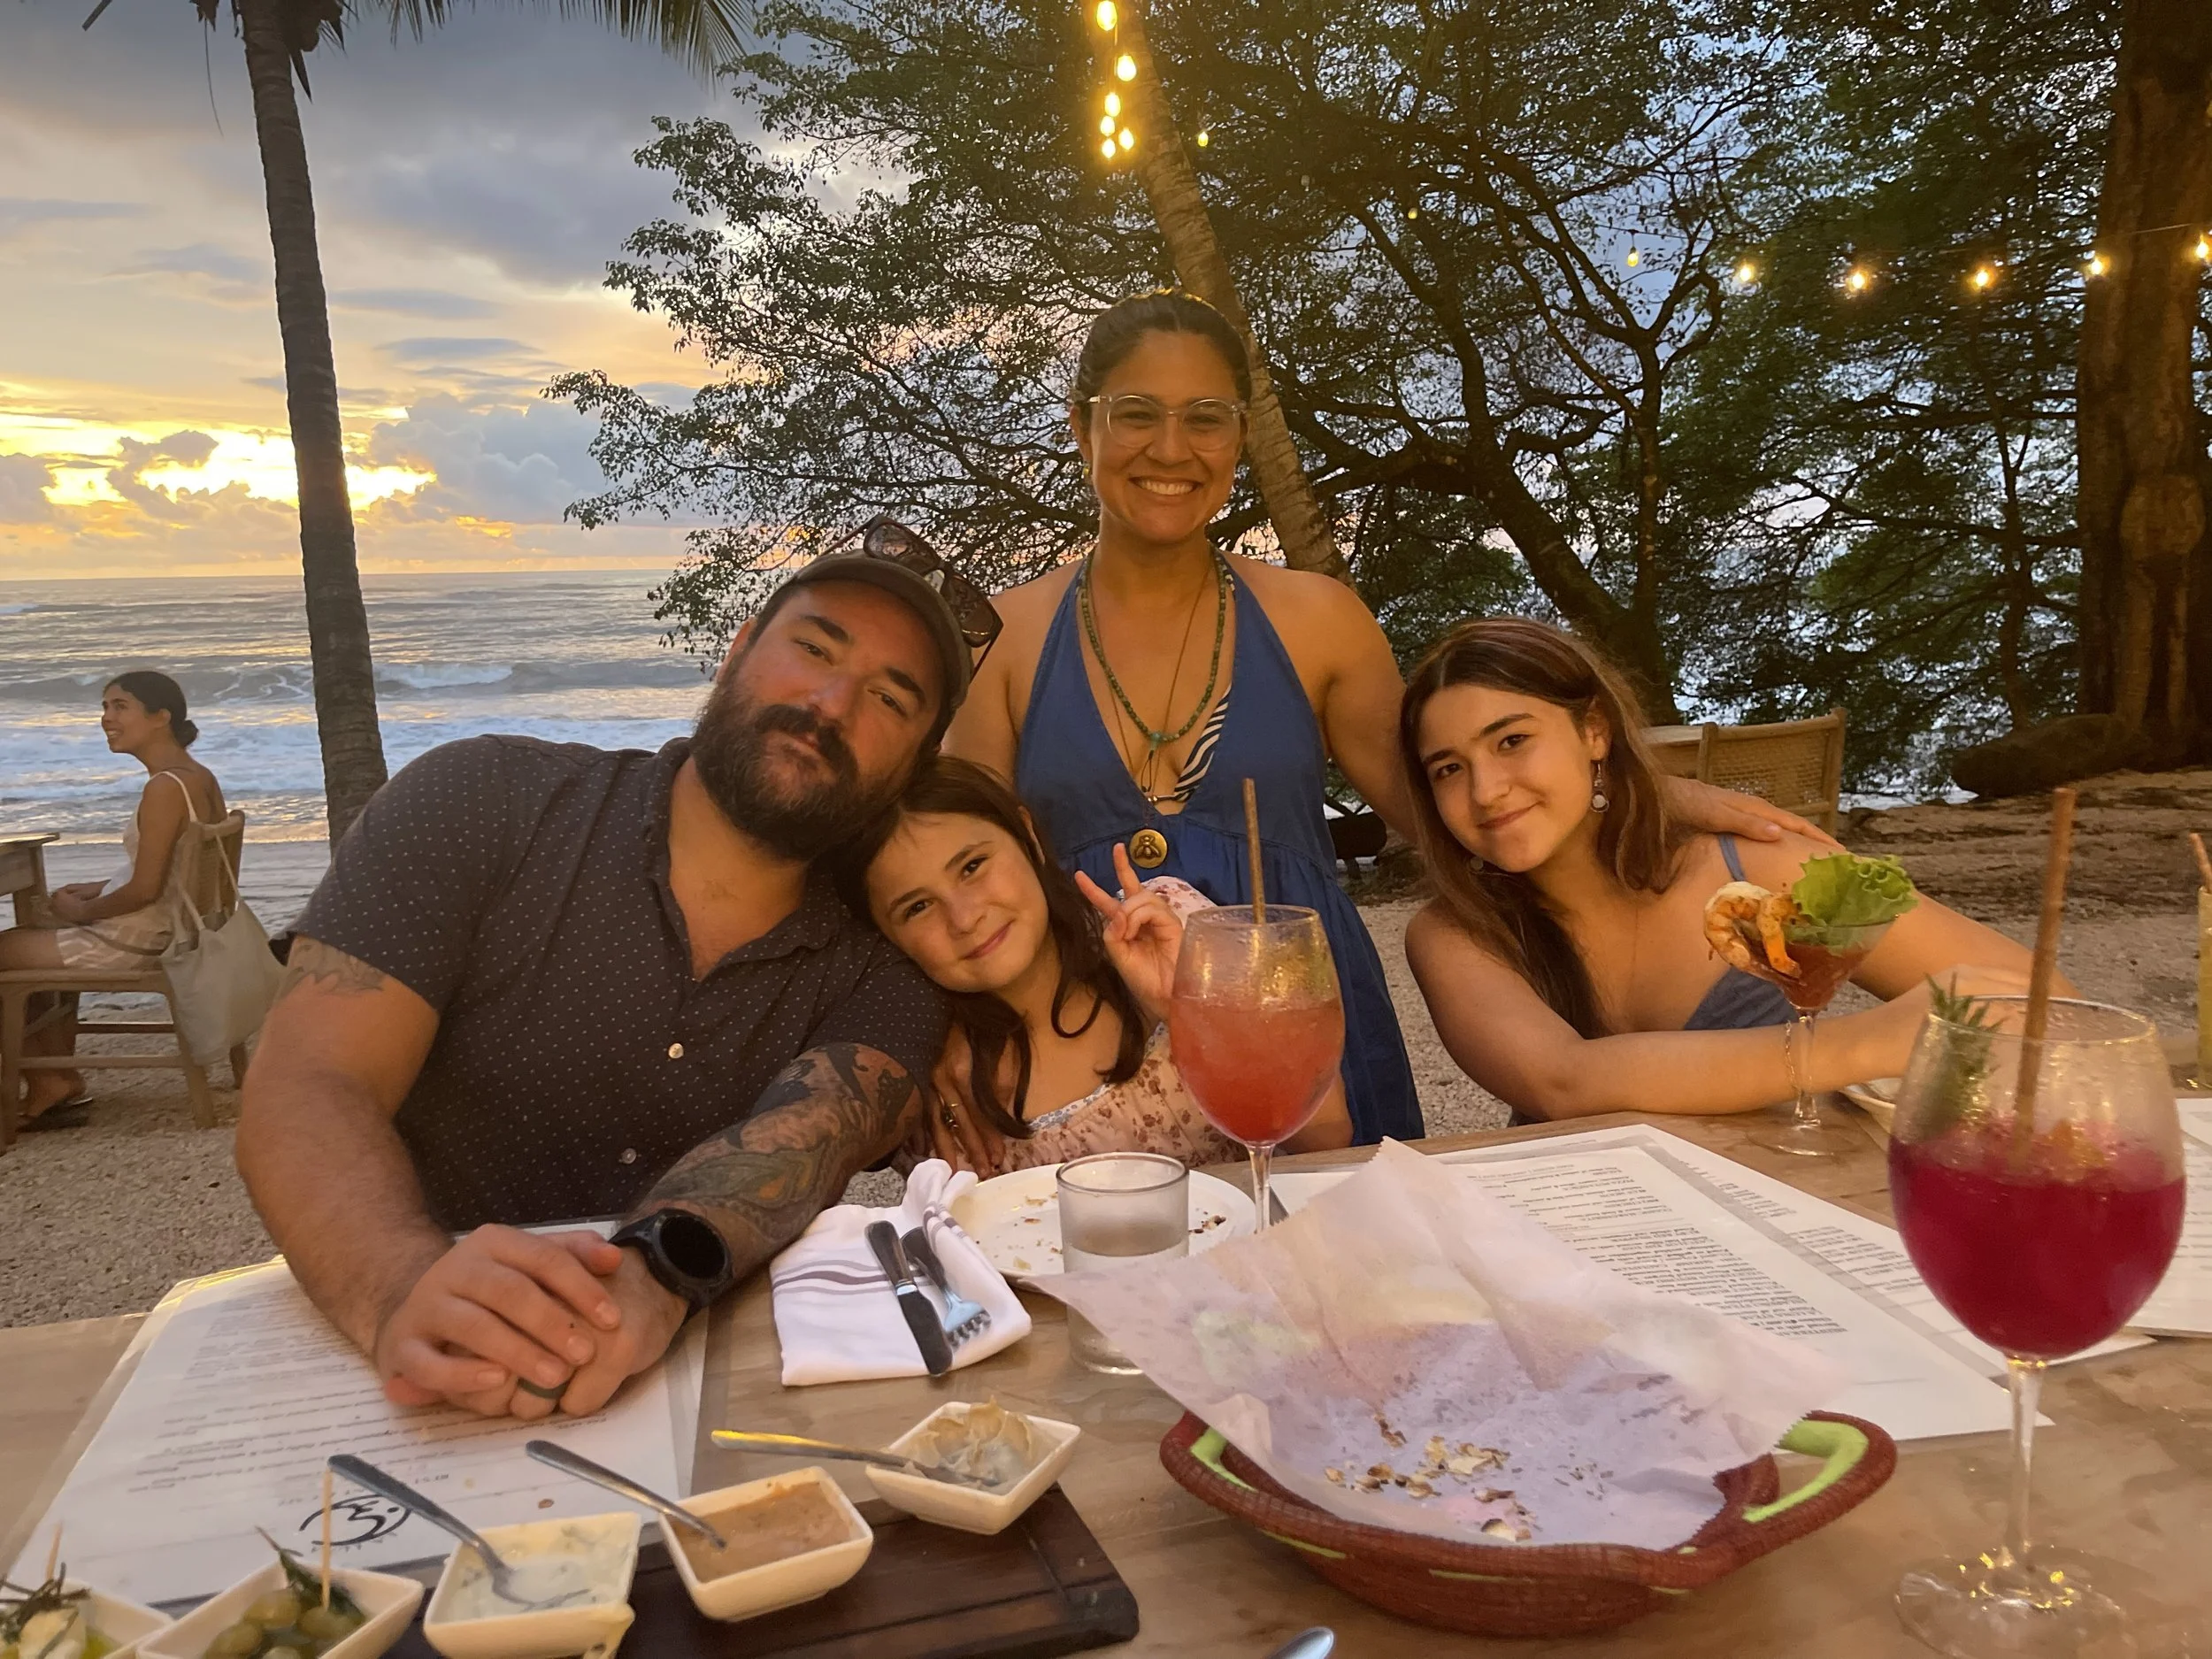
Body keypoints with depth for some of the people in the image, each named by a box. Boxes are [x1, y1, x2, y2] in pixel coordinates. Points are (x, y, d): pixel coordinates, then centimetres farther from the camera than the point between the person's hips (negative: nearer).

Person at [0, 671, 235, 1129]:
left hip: (134, 944, -10)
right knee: (41, 942, 28)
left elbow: (145, 890, -24)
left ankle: (45, 1084, 21)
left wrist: (81, 911, -8)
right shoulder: (198, 777, 5)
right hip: (164, 932, 10)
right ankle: (62, 1082, 25)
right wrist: (98, 890, 12)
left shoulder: (164, 788, -23)